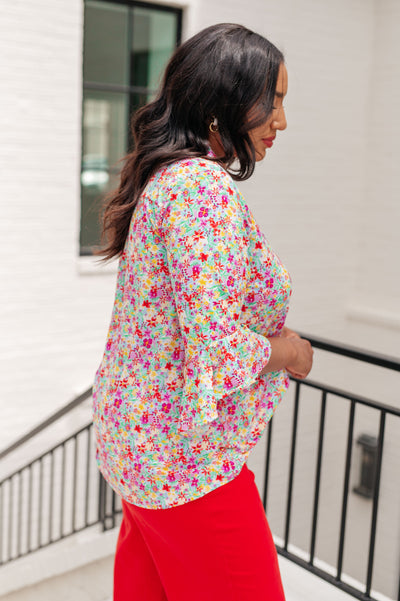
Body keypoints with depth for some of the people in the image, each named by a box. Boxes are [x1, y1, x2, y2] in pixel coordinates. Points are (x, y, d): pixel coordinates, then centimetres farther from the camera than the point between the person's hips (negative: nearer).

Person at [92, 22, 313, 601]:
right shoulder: (203, 185, -23)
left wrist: (273, 332, 10)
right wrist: (283, 351, -11)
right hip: (185, 454, -10)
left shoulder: (164, 175, 9)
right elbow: (217, 348, -30)